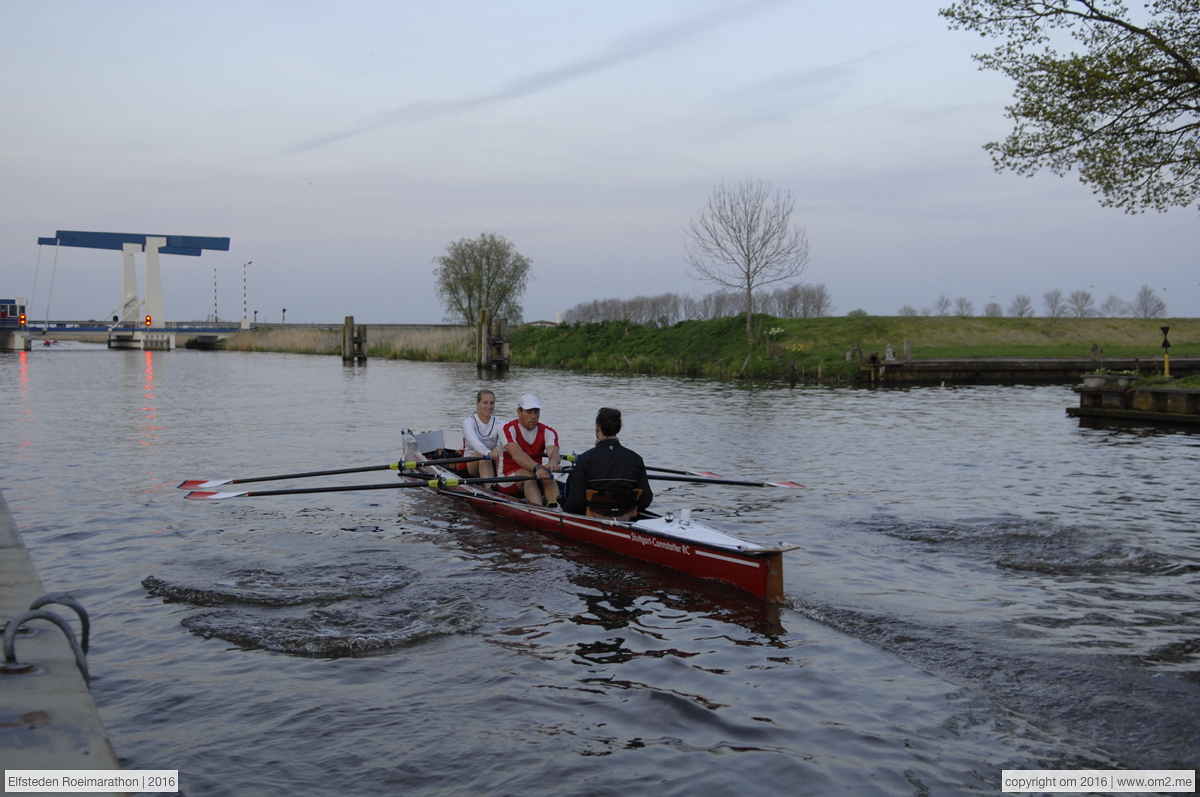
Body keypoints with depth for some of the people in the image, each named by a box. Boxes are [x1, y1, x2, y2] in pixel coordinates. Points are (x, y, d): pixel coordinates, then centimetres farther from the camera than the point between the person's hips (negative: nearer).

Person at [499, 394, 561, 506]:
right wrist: (537, 467, -49)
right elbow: (516, 454, -30)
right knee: (528, 473, -35)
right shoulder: (509, 429, -11)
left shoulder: (548, 432, 1)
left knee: (547, 474, -30)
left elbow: (553, 452, -21)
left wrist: (552, 463, -47)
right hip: (508, 481, -3)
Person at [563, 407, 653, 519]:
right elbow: (645, 501, -4)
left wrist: (563, 510, 7)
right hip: (626, 520, 3)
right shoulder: (635, 458, -5)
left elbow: (576, 501, -15)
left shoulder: (586, 458, -13)